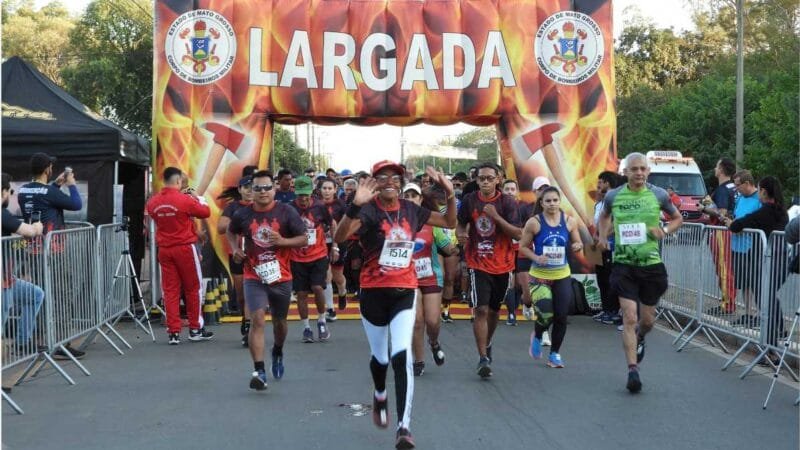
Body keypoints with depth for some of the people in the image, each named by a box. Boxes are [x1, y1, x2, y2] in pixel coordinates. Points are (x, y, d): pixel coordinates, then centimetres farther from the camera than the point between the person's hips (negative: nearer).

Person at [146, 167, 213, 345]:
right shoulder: (185, 200, -15)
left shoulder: (153, 202, 1)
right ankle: (195, 329, 15)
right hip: (185, 248, -4)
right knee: (192, 289, 8)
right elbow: (206, 212, -5)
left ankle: (173, 332, 5)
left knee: (170, 290, 6)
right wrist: (199, 199, 13)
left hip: (164, 250, 4)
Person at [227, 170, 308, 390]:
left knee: (279, 321, 17)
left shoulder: (287, 212, -7)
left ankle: (277, 353, 48)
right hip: (254, 277, -1)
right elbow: (231, 232, 19)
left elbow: (304, 240, -4)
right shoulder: (242, 215, -2)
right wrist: (235, 248, 0)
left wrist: (282, 241, -21)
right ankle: (259, 371, -17)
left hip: (281, 277, 1)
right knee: (257, 320, -16)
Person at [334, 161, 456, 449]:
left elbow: (450, 223, 16)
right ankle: (380, 396, 50)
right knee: (380, 356, 16)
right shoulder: (368, 210, -12)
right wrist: (355, 205, -44)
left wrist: (450, 194, -1)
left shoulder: (410, 210, 3)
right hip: (373, 292, -2)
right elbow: (338, 238, -30)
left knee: (402, 356, -15)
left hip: (404, 291, 2)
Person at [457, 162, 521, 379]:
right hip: (478, 263, -1)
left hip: (502, 264, 1)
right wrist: (461, 234, -10)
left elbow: (517, 234, -13)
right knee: (481, 310, -14)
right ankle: (483, 358, -11)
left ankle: (487, 343, 43)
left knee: (494, 309, 17)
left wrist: (496, 216, -24)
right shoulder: (469, 200, -2)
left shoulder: (507, 202, -8)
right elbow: (461, 224, 13)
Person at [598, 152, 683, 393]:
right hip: (624, 265, -1)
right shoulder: (613, 196, 0)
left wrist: (665, 231, -7)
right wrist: (603, 237, 5)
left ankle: (639, 340, 49)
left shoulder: (658, 195, -1)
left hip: (651, 264, 1)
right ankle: (633, 370, -5)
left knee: (647, 320, 13)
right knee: (629, 318, -10)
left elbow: (677, 218, 13)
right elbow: (605, 216, 22)